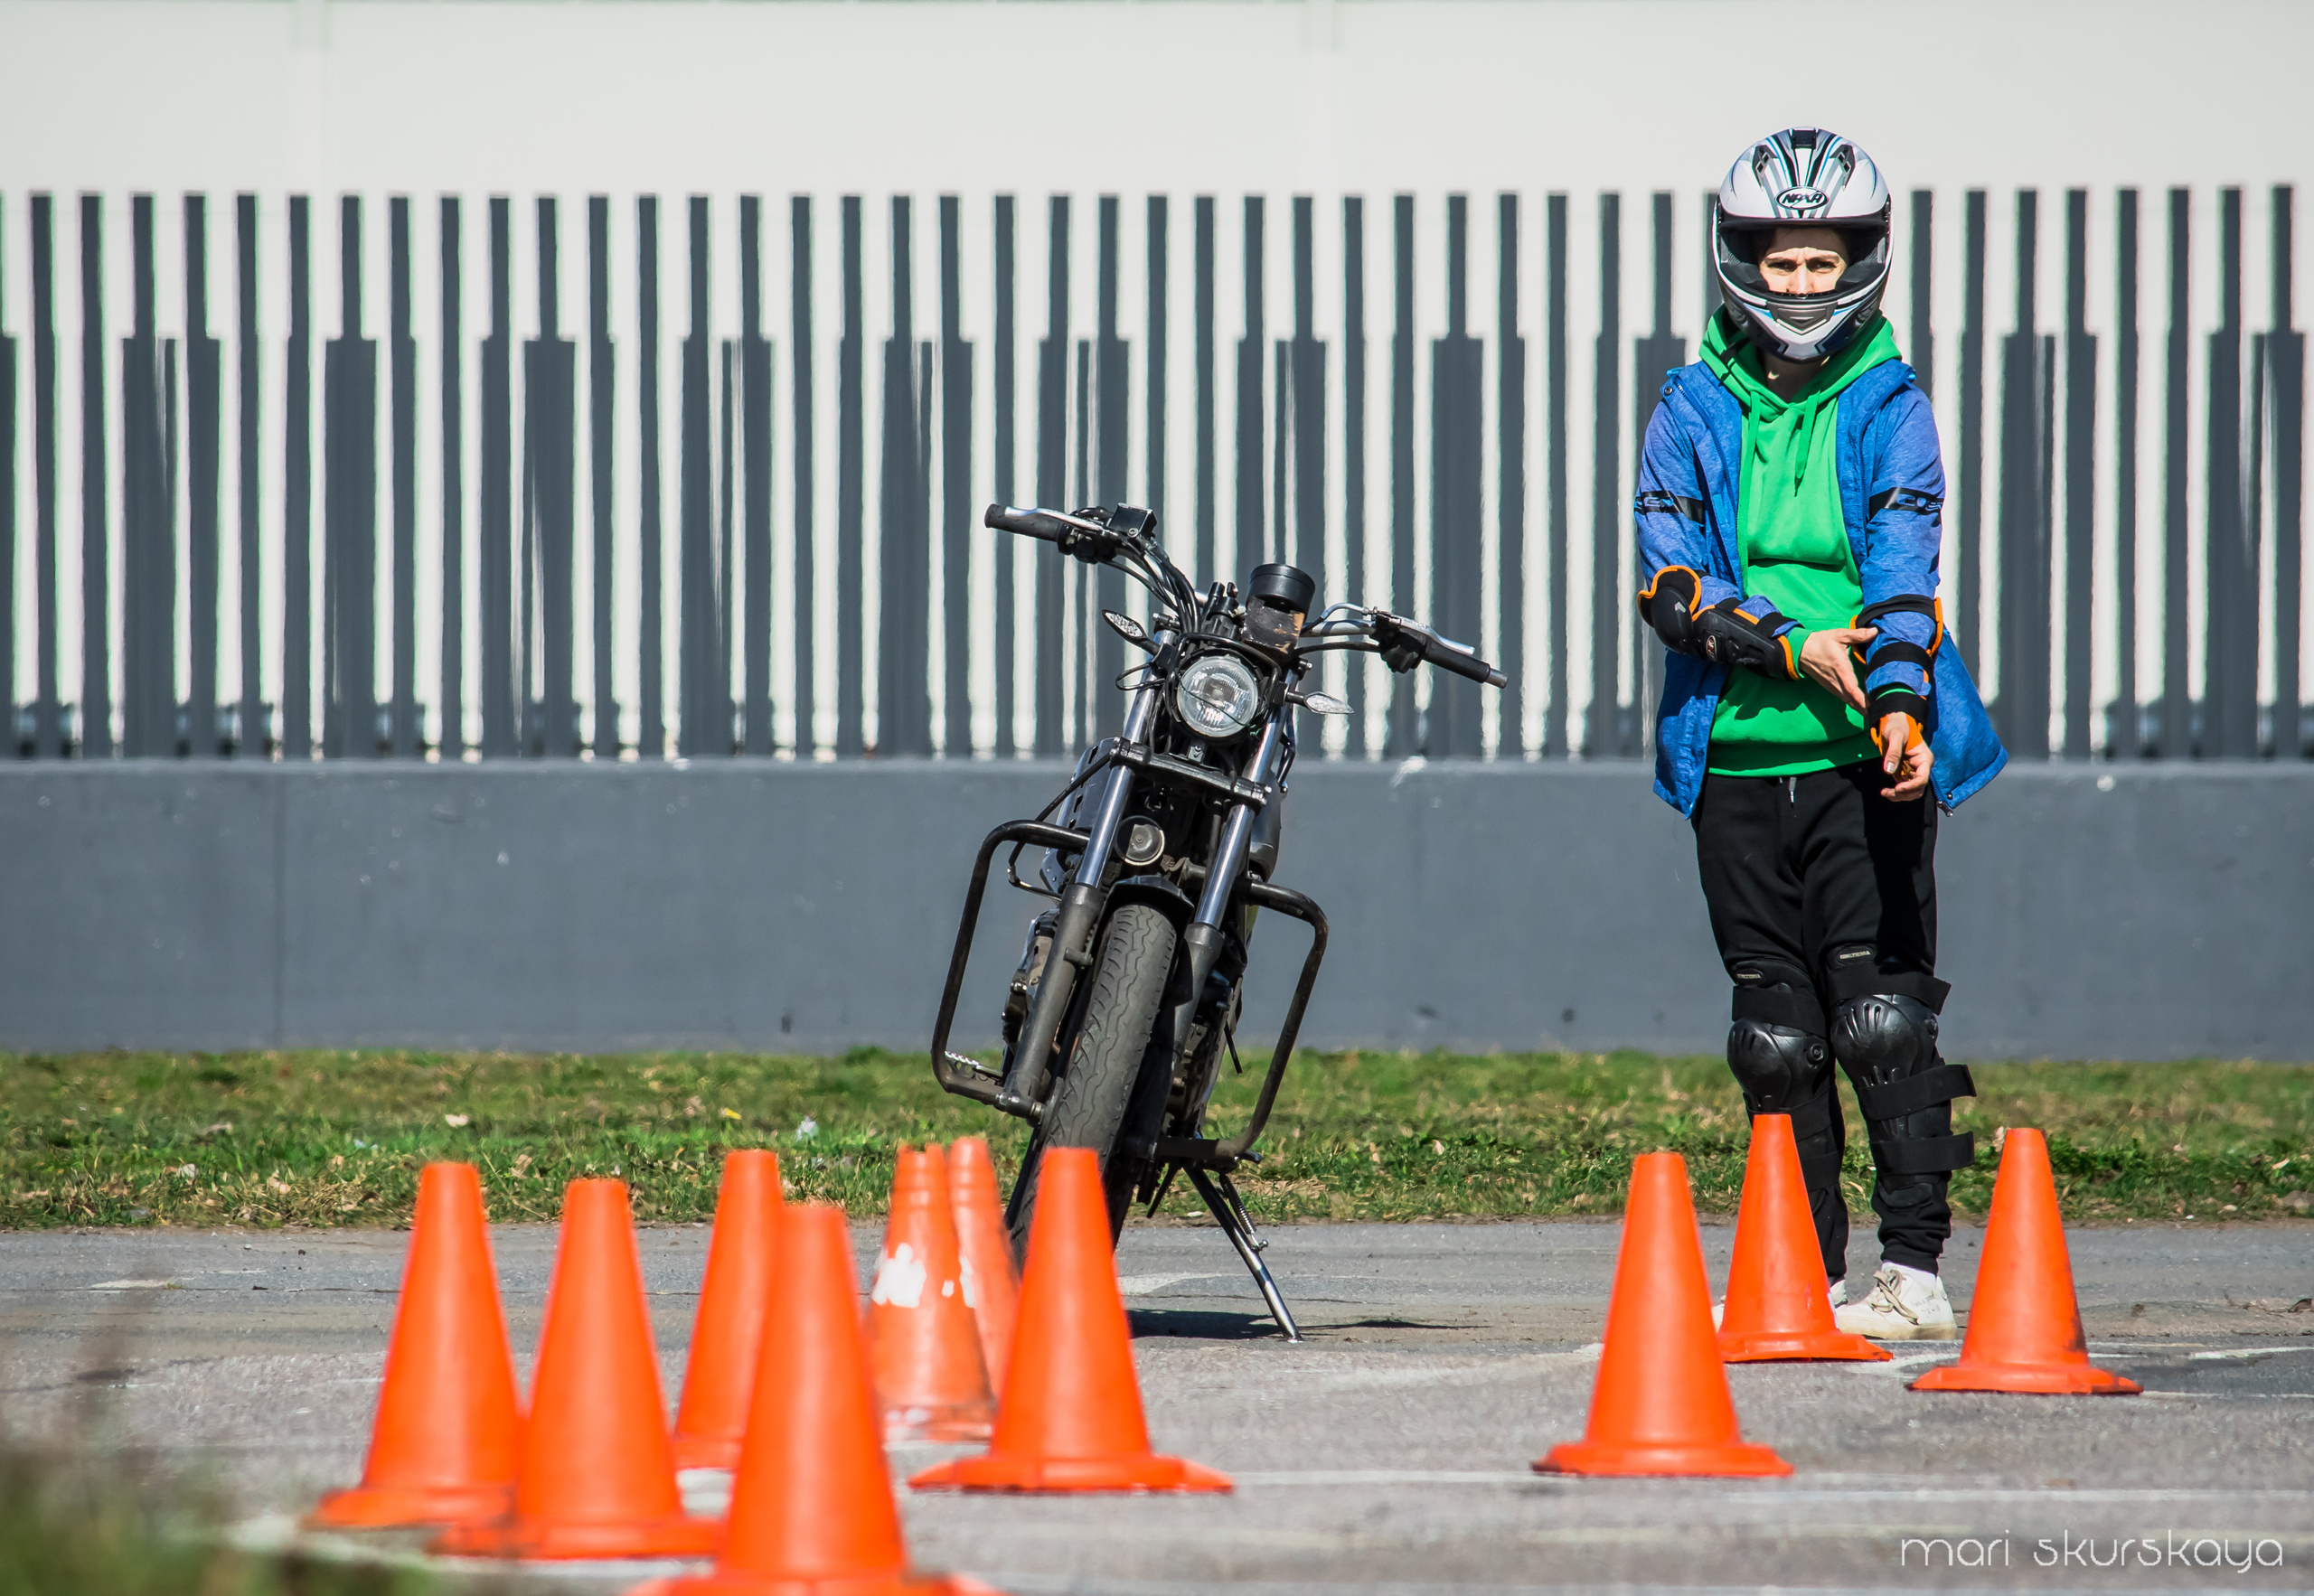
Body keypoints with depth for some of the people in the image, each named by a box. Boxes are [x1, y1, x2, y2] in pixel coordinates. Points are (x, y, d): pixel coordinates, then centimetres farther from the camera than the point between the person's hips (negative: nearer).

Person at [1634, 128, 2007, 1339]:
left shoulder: (1889, 408, 4)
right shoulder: (1693, 411, 8)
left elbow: (1905, 563, -9)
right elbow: (1669, 579, -2)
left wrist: (1897, 697, -25)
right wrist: (1793, 647, -16)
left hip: (1864, 757, -2)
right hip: (1736, 756, 2)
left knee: (1881, 1011, -10)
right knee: (1776, 1032, 6)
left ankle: (1914, 1265, -9)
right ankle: (1804, 1273, 12)